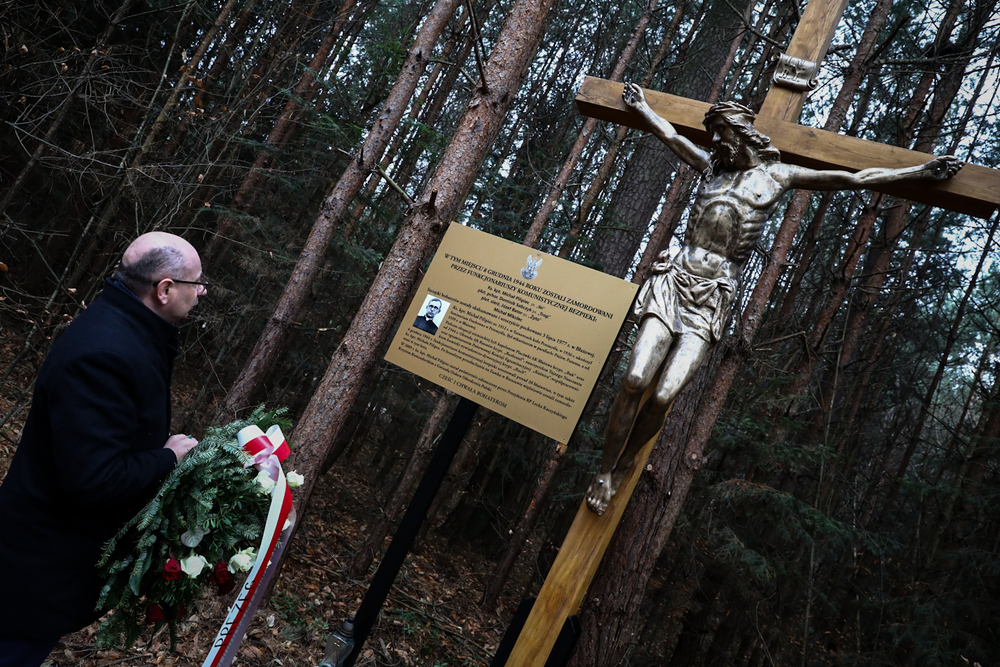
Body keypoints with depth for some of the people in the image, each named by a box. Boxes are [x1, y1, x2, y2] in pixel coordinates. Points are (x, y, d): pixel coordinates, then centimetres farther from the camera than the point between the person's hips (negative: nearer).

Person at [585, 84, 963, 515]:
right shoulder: (712, 166, 18)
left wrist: (921, 172, 13)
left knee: (663, 396, -15)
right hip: (675, 281, 2)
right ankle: (604, 472, -1)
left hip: (713, 299, -2)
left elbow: (855, 179, 13)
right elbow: (669, 135, 34)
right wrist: (642, 108, 48)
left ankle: (623, 466, 8)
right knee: (635, 380, -15)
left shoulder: (777, 175, 10)